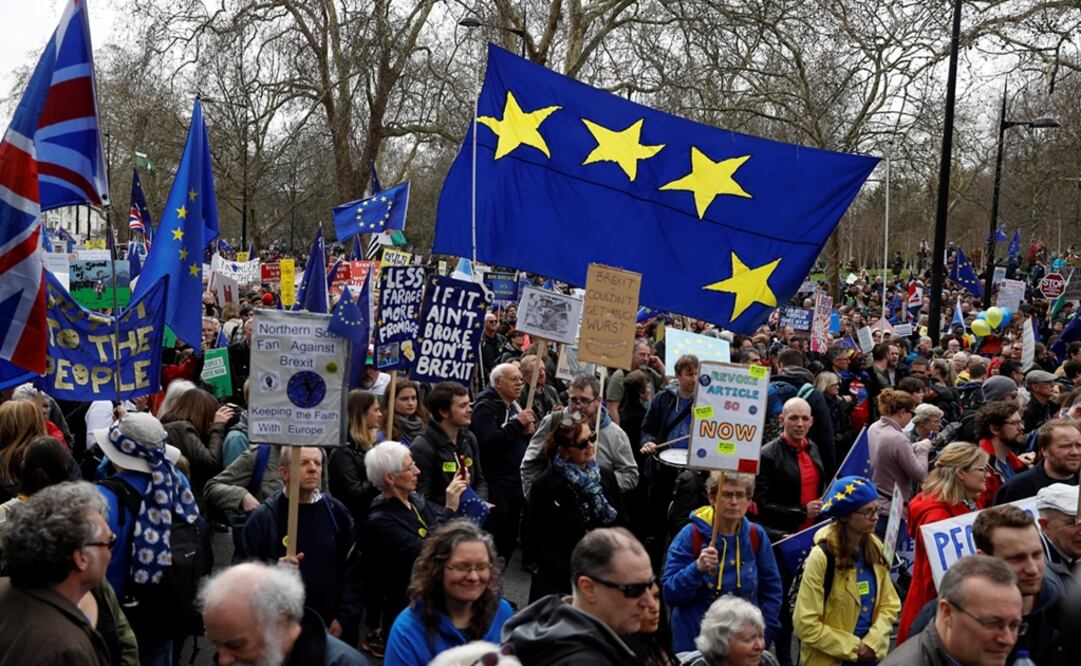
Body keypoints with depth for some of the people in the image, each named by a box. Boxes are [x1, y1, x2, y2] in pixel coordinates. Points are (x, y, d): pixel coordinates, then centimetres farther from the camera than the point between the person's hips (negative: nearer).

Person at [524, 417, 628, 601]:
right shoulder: (544, 486, -7)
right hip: (558, 582, -3)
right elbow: (533, 540, -7)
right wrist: (569, 572, -15)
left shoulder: (606, 477, 6)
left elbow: (621, 523, 13)